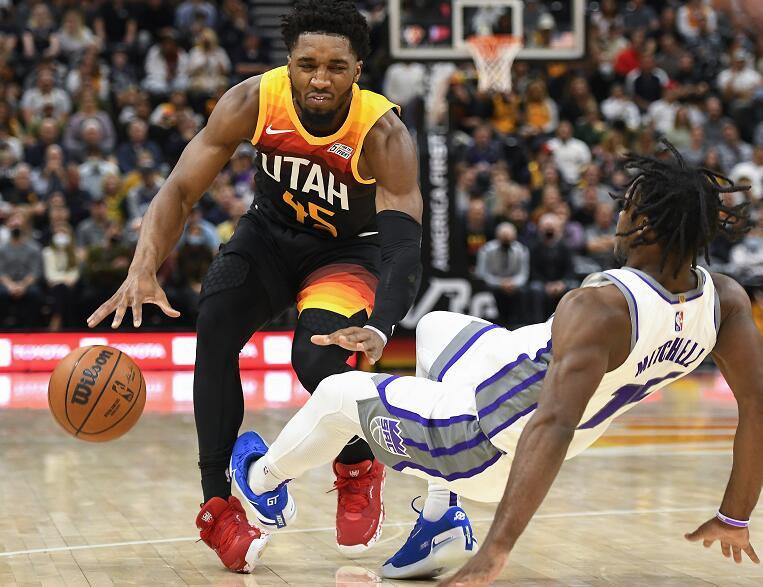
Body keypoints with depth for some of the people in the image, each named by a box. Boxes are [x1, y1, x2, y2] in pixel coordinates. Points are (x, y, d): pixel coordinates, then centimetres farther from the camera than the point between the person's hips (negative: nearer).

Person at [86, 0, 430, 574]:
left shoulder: (384, 134, -31)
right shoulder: (253, 102, -24)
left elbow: (404, 243, -38)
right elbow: (180, 189, -23)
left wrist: (379, 327, -58)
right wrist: (144, 270, -41)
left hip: (348, 250, -3)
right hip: (271, 231, 3)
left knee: (319, 361, -27)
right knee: (214, 328, -22)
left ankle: (360, 469, 7)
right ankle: (217, 505, -13)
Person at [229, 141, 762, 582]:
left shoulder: (600, 309, -36)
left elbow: (553, 426, -44)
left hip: (485, 442, -7)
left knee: (339, 392, 19)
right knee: (436, 326, 29)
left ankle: (264, 479, 52)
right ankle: (443, 518, 26)